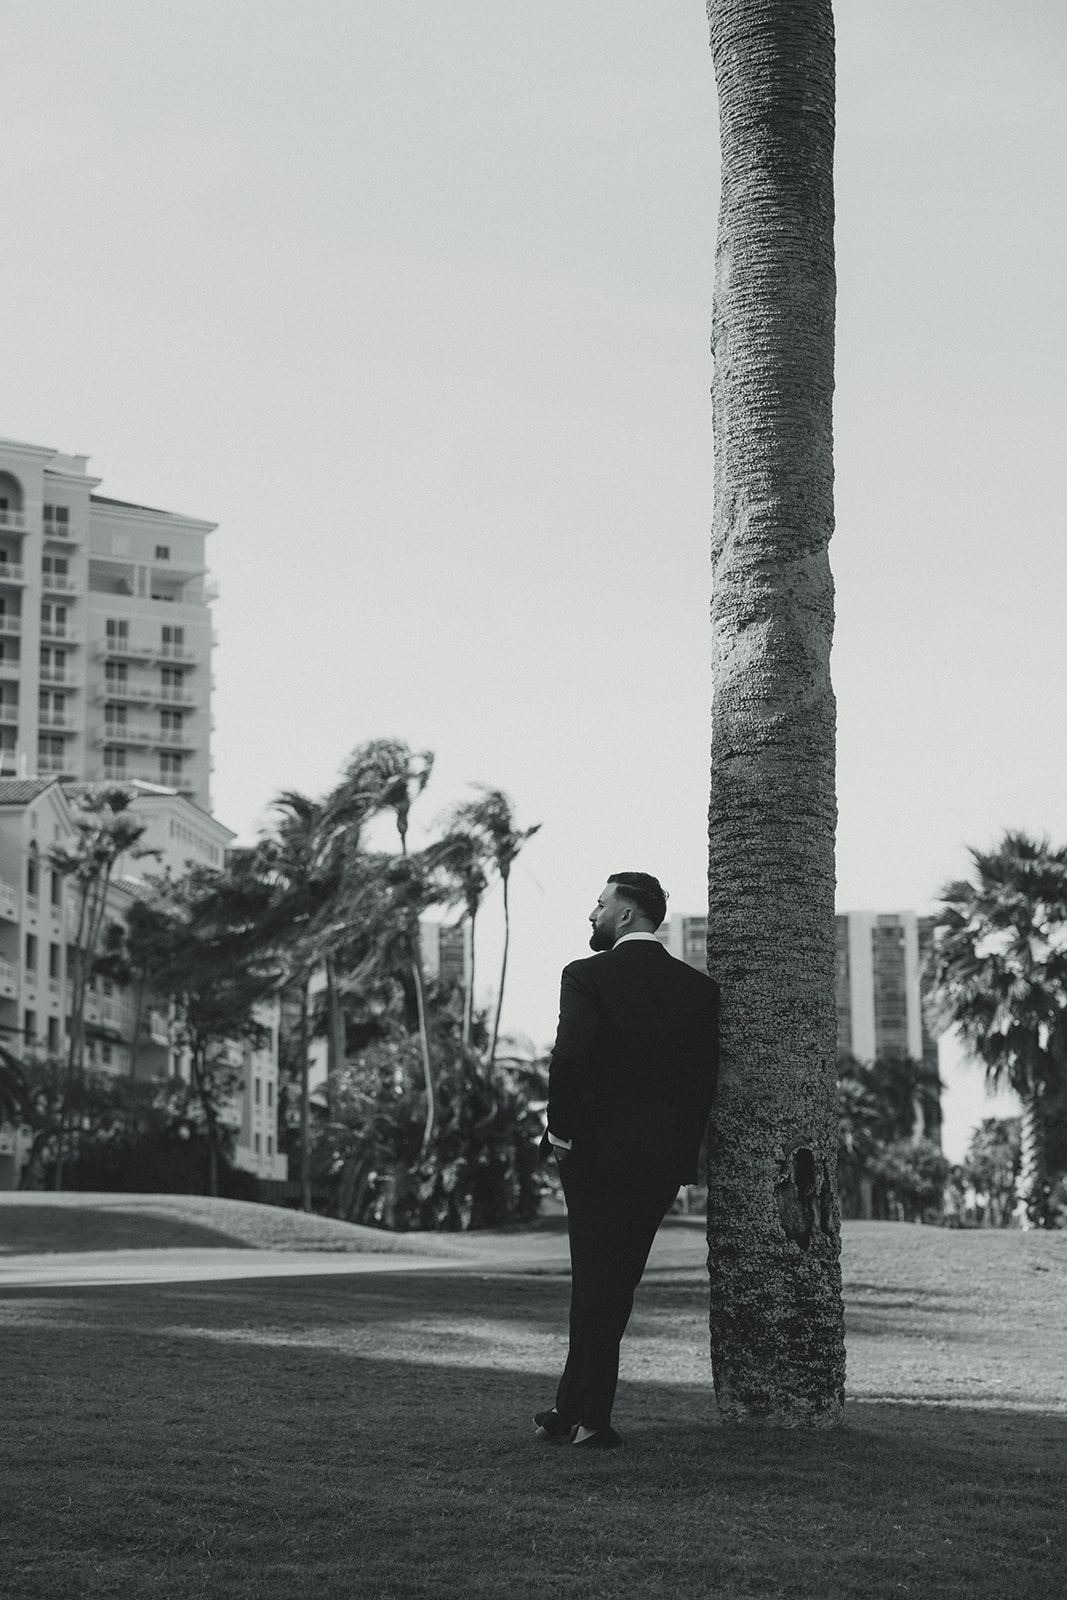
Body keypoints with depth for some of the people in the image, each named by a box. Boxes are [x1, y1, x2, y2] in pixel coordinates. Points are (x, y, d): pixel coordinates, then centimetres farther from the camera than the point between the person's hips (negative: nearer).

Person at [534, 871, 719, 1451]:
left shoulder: (587, 976, -9)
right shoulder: (698, 987, 6)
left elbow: (568, 1059, -20)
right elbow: (706, 1075, 4)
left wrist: (560, 1128, -9)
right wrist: (683, 1151, 9)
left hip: (597, 1149, -4)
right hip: (665, 1160, 4)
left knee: (596, 1285, 2)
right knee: (615, 1285, 12)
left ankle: (590, 1420, 3)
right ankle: (573, 1412, 18)